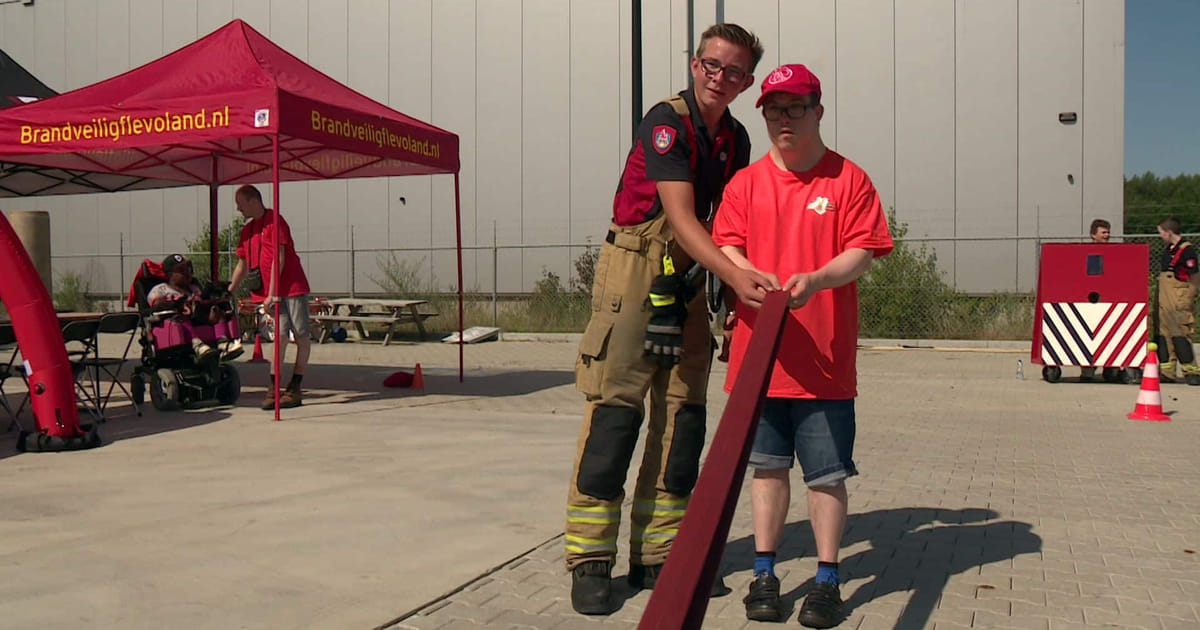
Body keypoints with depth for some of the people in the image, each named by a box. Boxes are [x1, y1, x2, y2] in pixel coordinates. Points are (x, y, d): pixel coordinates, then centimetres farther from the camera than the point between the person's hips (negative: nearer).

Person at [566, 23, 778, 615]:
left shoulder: (735, 139, 12)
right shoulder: (665, 121, -10)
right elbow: (681, 217, -21)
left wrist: (744, 282, 1)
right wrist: (735, 276, -32)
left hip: (691, 279, 7)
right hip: (634, 269, -7)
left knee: (683, 416, 4)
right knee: (614, 410, -10)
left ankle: (656, 555, 12)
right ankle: (590, 561, -3)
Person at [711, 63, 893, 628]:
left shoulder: (849, 179, 3)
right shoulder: (746, 182, 10)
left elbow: (863, 252, -4)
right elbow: (726, 247, 3)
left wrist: (816, 279, -22)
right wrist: (754, 277, -18)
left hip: (825, 357, -2)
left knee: (827, 472, 4)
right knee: (767, 465, 10)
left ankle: (827, 581, 16)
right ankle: (765, 574, 20)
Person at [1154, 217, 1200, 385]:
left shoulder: (1186, 250, -11)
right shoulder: (1168, 250, 16)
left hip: (1178, 301, -9)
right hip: (1164, 299, 9)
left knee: (1180, 334, -9)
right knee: (1163, 334, 8)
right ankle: (1166, 372, 13)